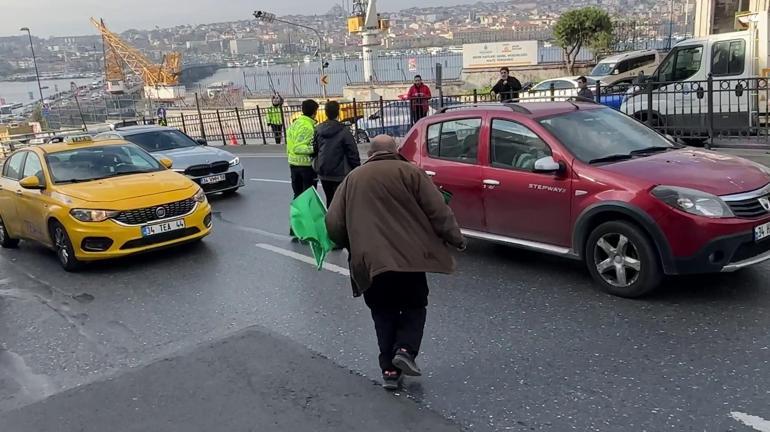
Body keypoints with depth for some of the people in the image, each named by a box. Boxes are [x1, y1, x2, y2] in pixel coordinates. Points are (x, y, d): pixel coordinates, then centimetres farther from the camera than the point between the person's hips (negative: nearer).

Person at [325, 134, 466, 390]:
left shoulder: (352, 179, 13)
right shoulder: (409, 172, 3)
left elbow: (333, 224, 9)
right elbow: (438, 211, -4)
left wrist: (354, 247, 23)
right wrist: (455, 238, 8)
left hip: (370, 261, 2)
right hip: (407, 256, -2)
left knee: (384, 314, 15)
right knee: (414, 306, 17)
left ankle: (389, 370, 11)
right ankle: (405, 350, -3)